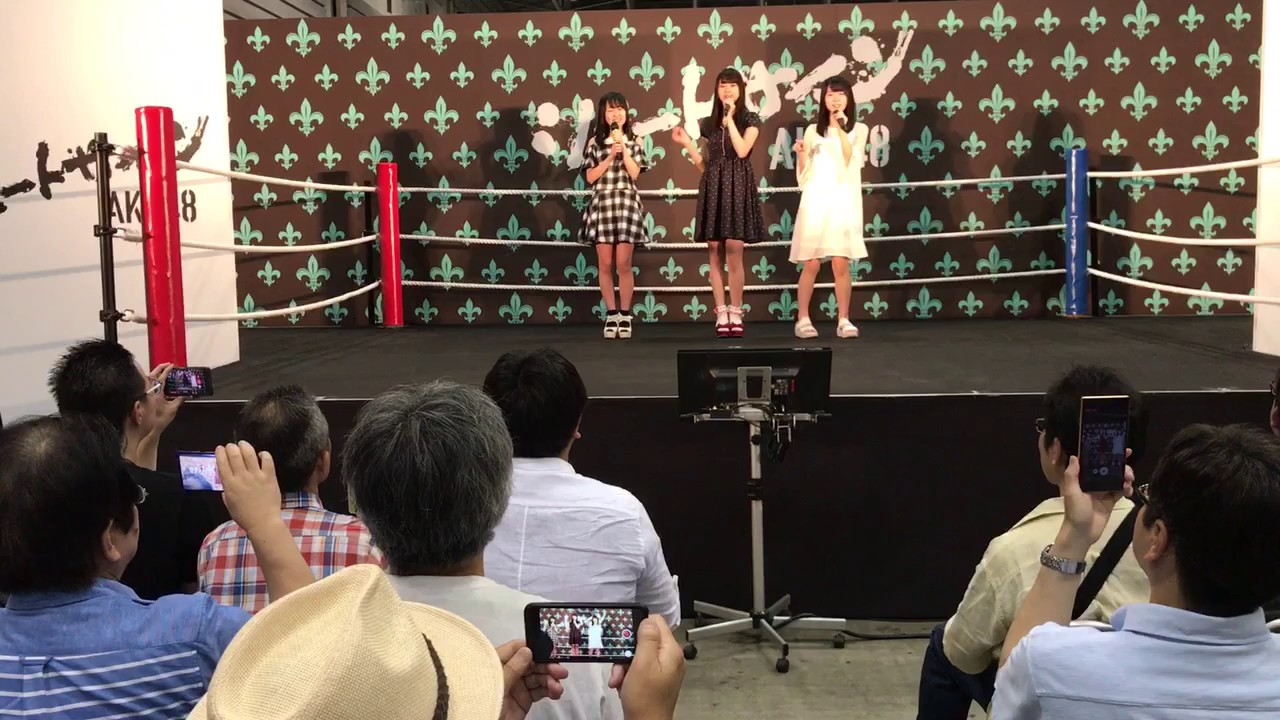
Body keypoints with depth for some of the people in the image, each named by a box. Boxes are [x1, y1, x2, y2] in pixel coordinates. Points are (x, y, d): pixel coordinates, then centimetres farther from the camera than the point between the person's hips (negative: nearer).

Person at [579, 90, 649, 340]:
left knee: (623, 264, -3)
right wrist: (611, 156, -7)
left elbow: (635, 172, -5)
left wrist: (623, 147, -7)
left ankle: (625, 315, 3)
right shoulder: (595, 142, 7)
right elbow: (590, 177, 0)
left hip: (626, 203, -1)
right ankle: (611, 315, 7)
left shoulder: (633, 141, 8)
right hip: (602, 203, 1)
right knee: (605, 264, 0)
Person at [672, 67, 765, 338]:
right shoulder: (708, 123, 13)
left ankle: (735, 313, -2)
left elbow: (742, 150, -13)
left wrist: (729, 119, -8)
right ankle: (721, 314, 5)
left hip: (737, 187, -3)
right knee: (715, 252, 0)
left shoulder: (750, 120, 5)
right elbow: (704, 166, 14)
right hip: (713, 187, 3)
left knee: (734, 251, -9)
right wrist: (686, 143, 3)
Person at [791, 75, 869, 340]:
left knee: (841, 264, -6)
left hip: (843, 203, -1)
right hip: (815, 203, 1)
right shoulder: (813, 130, 10)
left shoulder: (858, 129, 8)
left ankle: (843, 320, 1)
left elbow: (851, 164, -7)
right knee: (811, 264, -2)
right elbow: (803, 176, 10)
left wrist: (842, 131, -13)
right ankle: (803, 319, 5)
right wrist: (801, 154, -9)